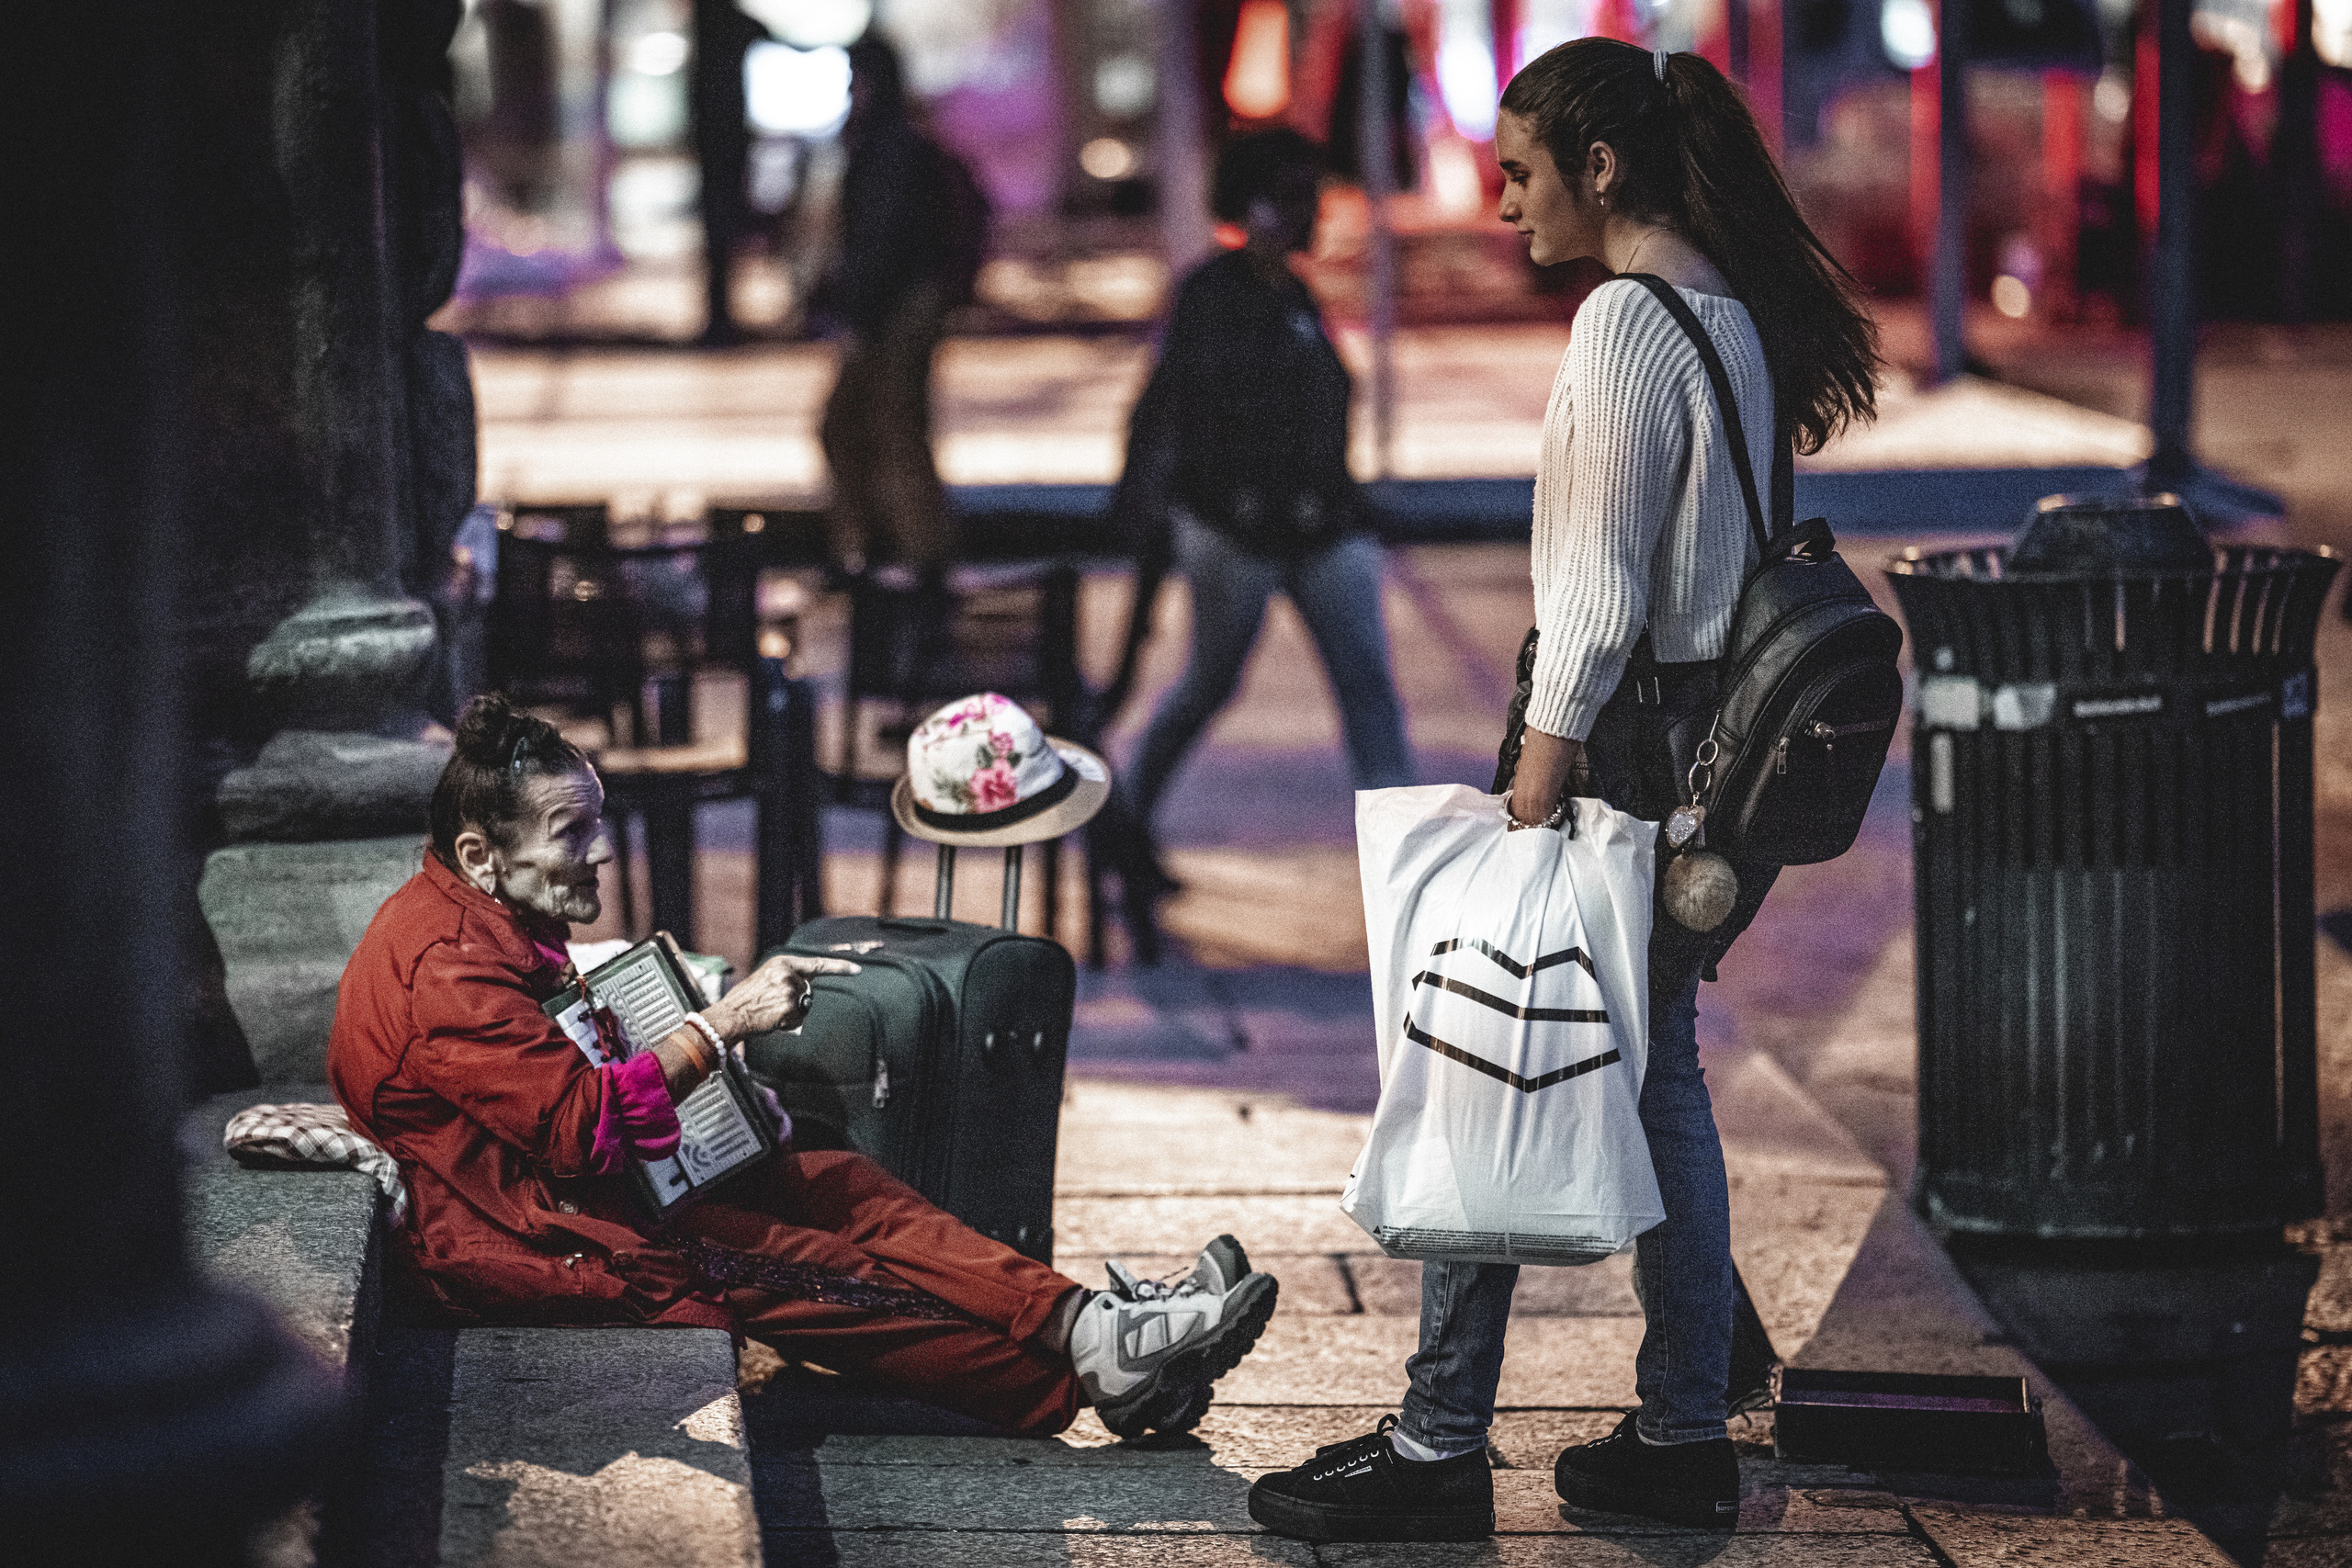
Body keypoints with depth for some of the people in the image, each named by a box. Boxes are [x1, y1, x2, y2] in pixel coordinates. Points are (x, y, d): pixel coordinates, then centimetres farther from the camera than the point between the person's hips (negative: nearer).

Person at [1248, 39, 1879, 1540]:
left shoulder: (1628, 317, -16)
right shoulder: (1737, 313, 12)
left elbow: (1602, 581, -19)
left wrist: (1544, 763, -17)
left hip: (1620, 732, -9)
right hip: (1709, 729, 9)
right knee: (1658, 1078, 14)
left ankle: (1439, 1446, 0)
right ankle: (1685, 1435, 18)